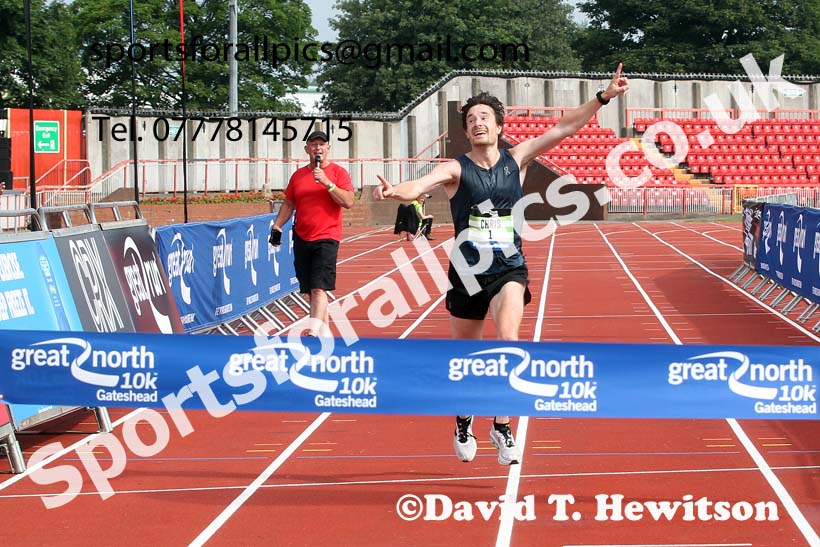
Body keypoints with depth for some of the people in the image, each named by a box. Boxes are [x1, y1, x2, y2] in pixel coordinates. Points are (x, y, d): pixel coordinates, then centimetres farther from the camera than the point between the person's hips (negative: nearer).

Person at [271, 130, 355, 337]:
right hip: (301, 238, 5)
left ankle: (314, 331, -24)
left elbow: (348, 202, -10)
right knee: (310, 291, 7)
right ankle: (325, 331, 17)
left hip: (326, 238, -5)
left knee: (319, 288, -17)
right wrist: (277, 225, 6)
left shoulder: (338, 172, 0)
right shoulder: (298, 175, 13)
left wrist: (327, 183, -17)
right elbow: (288, 204, 19)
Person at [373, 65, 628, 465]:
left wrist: (602, 97, -10)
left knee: (508, 339, -25)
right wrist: (394, 191, -46)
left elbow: (562, 129, -2)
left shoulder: (516, 159, 2)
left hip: (509, 270, 0)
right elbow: (418, 187, -24)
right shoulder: (455, 169, -6)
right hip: (467, 273, 0)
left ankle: (502, 426, -15)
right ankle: (463, 423, 40)